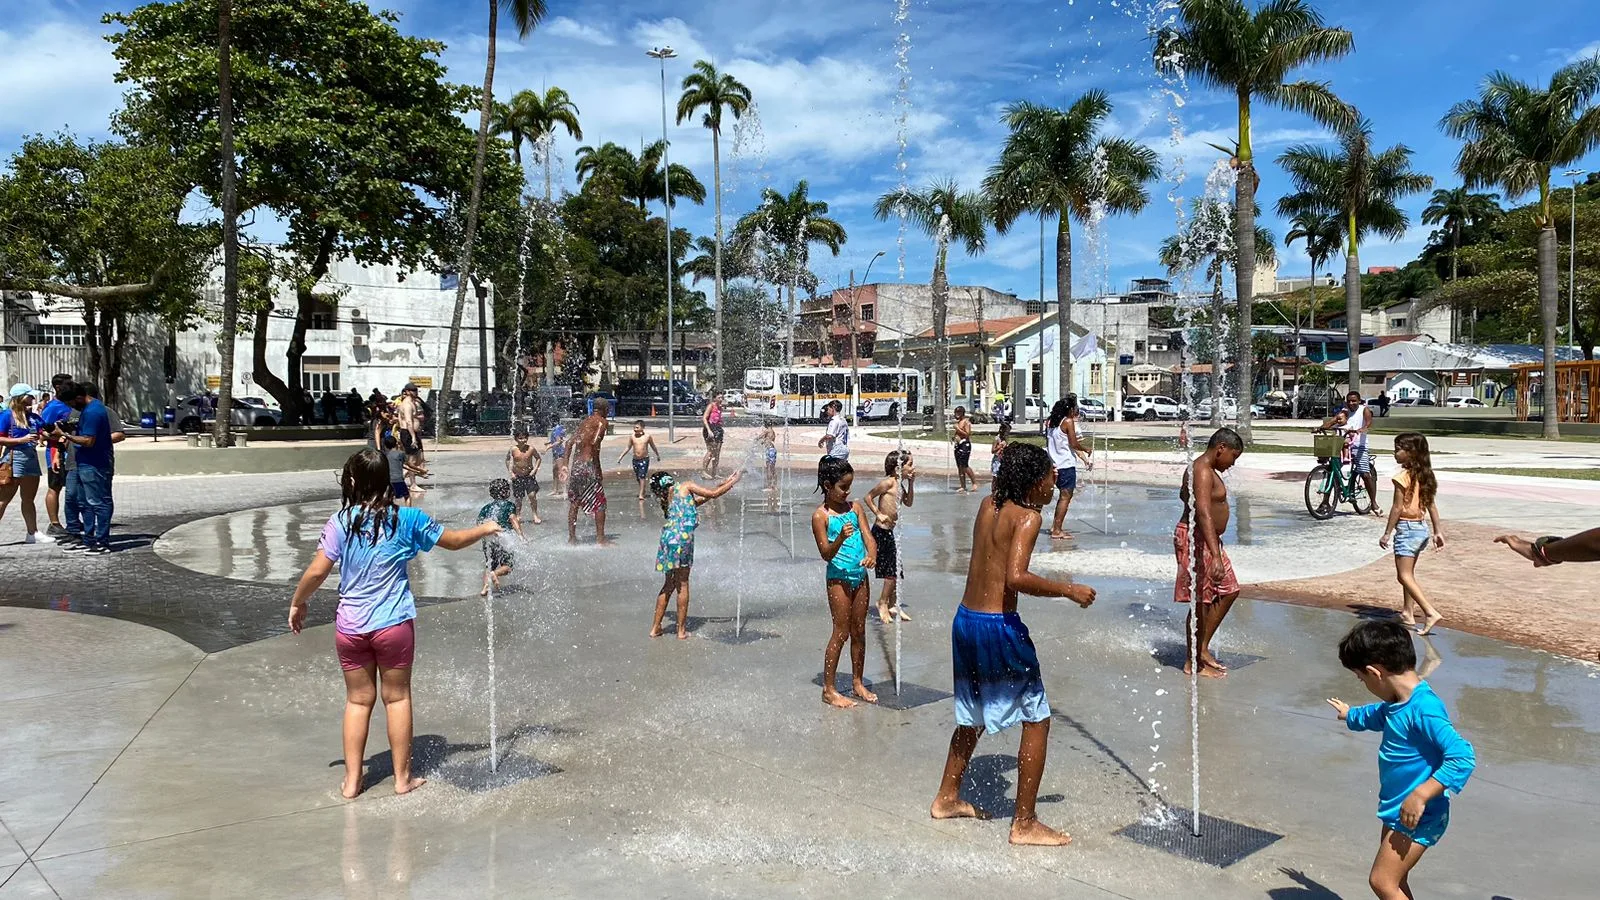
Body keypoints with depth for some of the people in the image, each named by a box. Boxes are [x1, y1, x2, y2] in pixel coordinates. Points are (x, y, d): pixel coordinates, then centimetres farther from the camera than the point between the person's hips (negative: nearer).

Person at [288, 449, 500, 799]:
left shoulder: (340, 522, -6)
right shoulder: (406, 519, -5)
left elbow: (317, 571, -8)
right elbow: (453, 540, 6)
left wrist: (297, 603, 10)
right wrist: (486, 529, 24)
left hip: (350, 627, 1)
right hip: (393, 625, -1)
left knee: (358, 700, 14)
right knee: (397, 697, 12)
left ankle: (352, 781, 19)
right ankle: (402, 777, 20)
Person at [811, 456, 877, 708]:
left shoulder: (855, 507, 6)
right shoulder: (820, 516, -10)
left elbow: (868, 537, 0)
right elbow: (826, 554, -13)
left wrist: (872, 555, -22)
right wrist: (840, 538, -32)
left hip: (860, 576, 6)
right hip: (839, 578, -5)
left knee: (859, 631, 13)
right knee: (841, 632, -2)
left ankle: (857, 683, 27)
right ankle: (828, 689, 8)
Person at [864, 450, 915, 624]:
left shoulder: (900, 484, 9)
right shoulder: (888, 482, -17)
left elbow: (909, 502, 18)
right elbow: (869, 497, -13)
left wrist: (911, 483, 8)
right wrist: (878, 514, -16)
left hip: (890, 532, 9)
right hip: (881, 532, -9)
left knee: (895, 572, 14)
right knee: (892, 572, -5)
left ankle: (892, 605, 25)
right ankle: (883, 603, 11)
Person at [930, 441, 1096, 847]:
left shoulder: (988, 505, 8)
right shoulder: (1028, 516, -13)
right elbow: (1016, 577, -26)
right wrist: (1069, 590, -15)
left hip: (965, 619, 8)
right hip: (999, 627, -8)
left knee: (972, 714, 25)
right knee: (1037, 718, 5)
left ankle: (947, 798, 37)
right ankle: (1025, 823, 9)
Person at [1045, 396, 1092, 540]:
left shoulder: (1052, 422, 11)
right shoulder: (1068, 421, -11)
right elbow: (1074, 444, -14)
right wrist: (1087, 450, 2)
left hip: (1055, 463, 8)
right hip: (1066, 464, -8)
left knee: (1063, 495, 19)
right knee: (1065, 496, -4)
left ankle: (1054, 526, 20)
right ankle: (1057, 531, -6)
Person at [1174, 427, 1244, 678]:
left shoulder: (1203, 469, 12)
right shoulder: (1203, 472, -21)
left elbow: (1184, 495, 31)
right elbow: (1204, 515, -32)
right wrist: (1215, 556, -40)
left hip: (1208, 540, 11)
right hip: (1196, 540, -11)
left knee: (1229, 591, 16)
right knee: (1201, 602, -3)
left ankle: (1203, 649, 22)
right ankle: (1192, 662, 8)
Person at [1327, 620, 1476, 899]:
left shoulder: (1423, 709, -27)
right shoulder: (1397, 703, 4)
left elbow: (1462, 756, -33)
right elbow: (1375, 716, 29)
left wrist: (1421, 796, -33)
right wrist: (1350, 715, 49)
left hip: (1417, 817, -10)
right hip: (1397, 812, 10)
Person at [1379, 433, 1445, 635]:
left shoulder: (1402, 477, -17)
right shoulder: (1424, 476, 7)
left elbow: (1397, 507, -16)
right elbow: (1431, 506, 10)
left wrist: (1387, 533, -11)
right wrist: (1437, 531, 14)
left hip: (1406, 528, -9)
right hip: (1421, 528, 9)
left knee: (1405, 576, -8)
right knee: (1408, 573, 20)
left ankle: (1431, 613, -18)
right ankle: (1407, 613, 26)